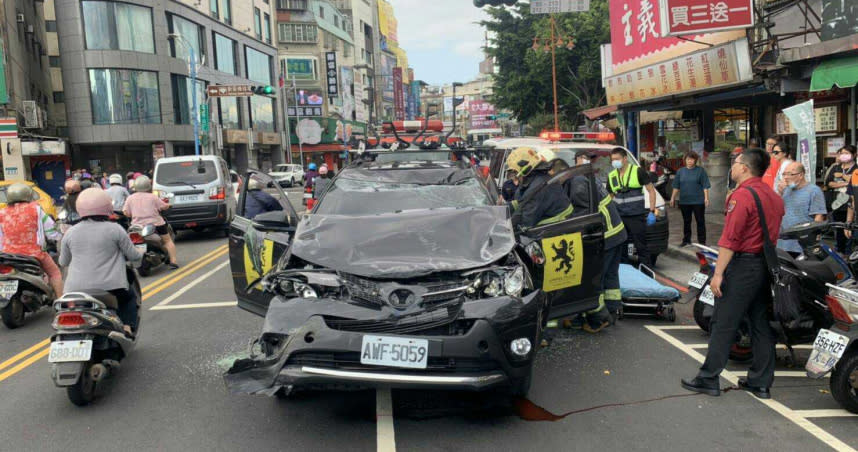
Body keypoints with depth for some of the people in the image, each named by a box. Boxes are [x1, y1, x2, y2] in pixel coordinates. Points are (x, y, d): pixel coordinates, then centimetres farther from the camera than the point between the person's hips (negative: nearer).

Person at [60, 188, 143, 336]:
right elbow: (132, 255, 4)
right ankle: (127, 328, 8)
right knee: (130, 296, 25)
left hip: (76, 289, 3)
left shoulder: (70, 233, 6)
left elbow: (63, 262, 17)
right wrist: (141, 253, 27)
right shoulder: (115, 229, -4)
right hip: (110, 287, -2)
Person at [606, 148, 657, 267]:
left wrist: (652, 211, -6)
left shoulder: (638, 171, -3)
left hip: (637, 216, -5)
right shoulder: (611, 176, 11)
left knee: (641, 246, -4)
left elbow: (651, 190, -1)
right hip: (619, 217, 5)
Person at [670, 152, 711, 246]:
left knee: (700, 221, 2)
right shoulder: (680, 171, 10)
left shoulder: (700, 171, 1)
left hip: (698, 201, -3)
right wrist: (673, 198, 8)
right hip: (684, 201, 3)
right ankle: (686, 240, 21)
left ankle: (702, 241, 9)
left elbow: (705, 186, -3)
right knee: (686, 222, 11)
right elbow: (676, 186, 12)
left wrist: (706, 198, -10)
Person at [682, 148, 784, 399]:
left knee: (723, 324, -2)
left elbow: (730, 239, -20)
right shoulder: (774, 196, 12)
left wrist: (718, 273, -19)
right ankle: (761, 383, 20)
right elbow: (773, 233, 14)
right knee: (761, 324, 13)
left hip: (742, 265, -8)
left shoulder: (742, 195, -15)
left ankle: (708, 379, 5)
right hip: (765, 265, 9)